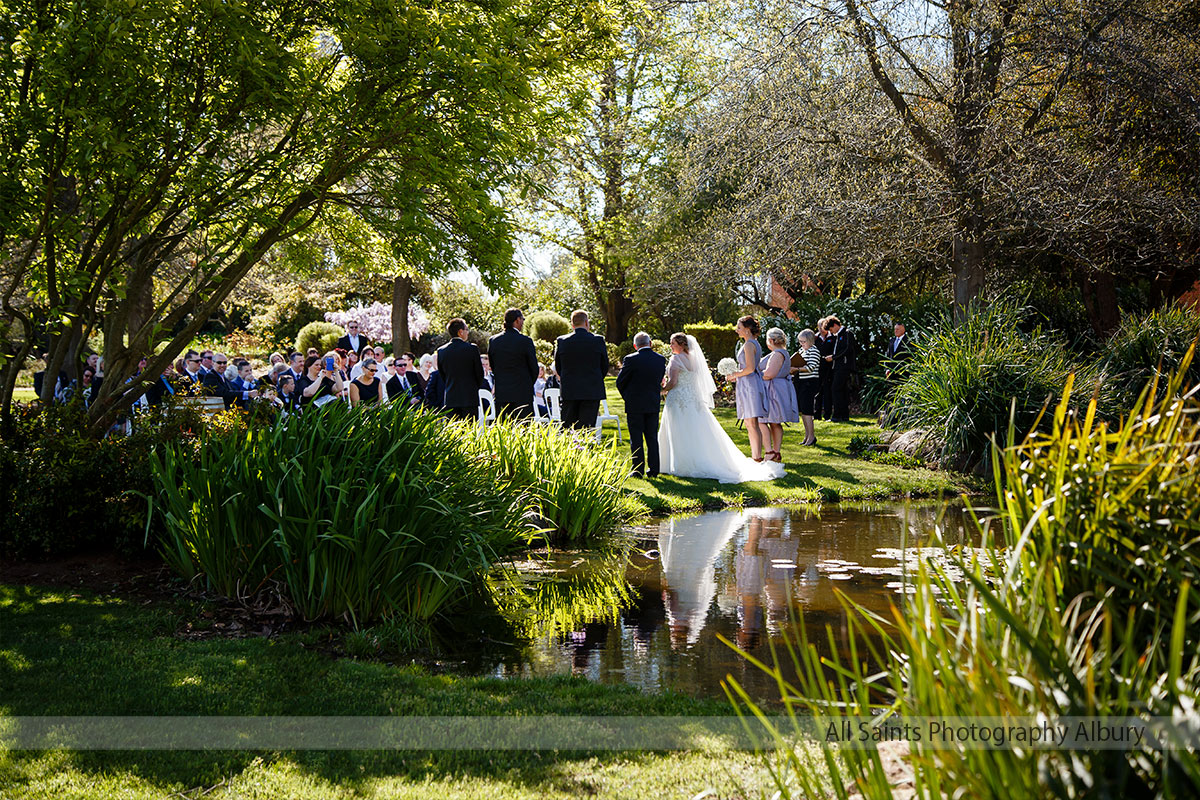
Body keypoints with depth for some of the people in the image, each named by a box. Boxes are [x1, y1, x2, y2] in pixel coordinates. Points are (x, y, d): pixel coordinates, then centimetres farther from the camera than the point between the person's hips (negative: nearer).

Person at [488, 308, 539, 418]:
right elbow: (534, 368, -2)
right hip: (522, 393, -4)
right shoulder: (525, 341, -9)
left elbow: (493, 367, 10)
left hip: (500, 393, 4)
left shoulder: (493, 341, 3)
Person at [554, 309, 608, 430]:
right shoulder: (598, 340, -4)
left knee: (567, 429, 6)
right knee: (586, 429, -1)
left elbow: (558, 367, 7)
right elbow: (605, 366, 4)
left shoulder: (561, 341, -1)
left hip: (569, 392, 1)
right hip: (592, 392, -1)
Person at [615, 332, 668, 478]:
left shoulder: (631, 359, -13)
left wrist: (627, 397, 12)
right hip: (654, 405, 4)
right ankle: (653, 470, 12)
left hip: (635, 405, -4)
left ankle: (638, 470, 2)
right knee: (652, 438, 11)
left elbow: (620, 382, -6)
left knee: (636, 439, 2)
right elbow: (660, 381, 8)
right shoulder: (661, 360, 0)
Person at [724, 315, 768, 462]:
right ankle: (756, 456, 15)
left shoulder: (749, 345, -14)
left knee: (751, 424, -9)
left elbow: (750, 368, -22)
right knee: (751, 424, 12)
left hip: (749, 384, -10)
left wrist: (733, 375, -9)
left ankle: (757, 457, -9)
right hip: (747, 385, 10)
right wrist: (736, 376, 17)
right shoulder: (754, 343, 16)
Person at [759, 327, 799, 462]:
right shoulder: (783, 353, 18)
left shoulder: (777, 354, -15)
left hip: (773, 391, -10)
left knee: (762, 421, -9)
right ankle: (777, 453, 12)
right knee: (775, 424, 11)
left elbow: (769, 374, -24)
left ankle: (769, 453, -14)